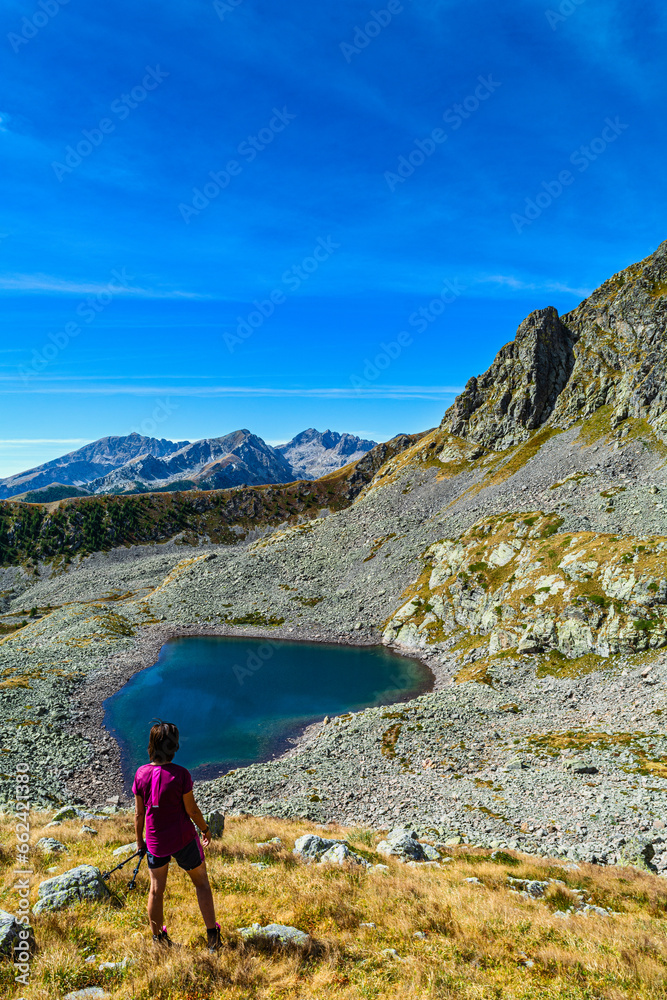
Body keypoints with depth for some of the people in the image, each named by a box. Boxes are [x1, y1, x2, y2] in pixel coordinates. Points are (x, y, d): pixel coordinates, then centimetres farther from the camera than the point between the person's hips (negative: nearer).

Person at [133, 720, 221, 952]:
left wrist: (139, 840, 12)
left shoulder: (141, 774, -12)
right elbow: (191, 810, -14)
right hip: (183, 839, -3)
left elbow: (139, 813, -3)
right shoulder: (181, 774, -23)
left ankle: (158, 938, 40)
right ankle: (212, 935, 26)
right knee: (201, 882, 18)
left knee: (156, 890, 23)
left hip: (155, 842, 3)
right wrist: (205, 829, 4)